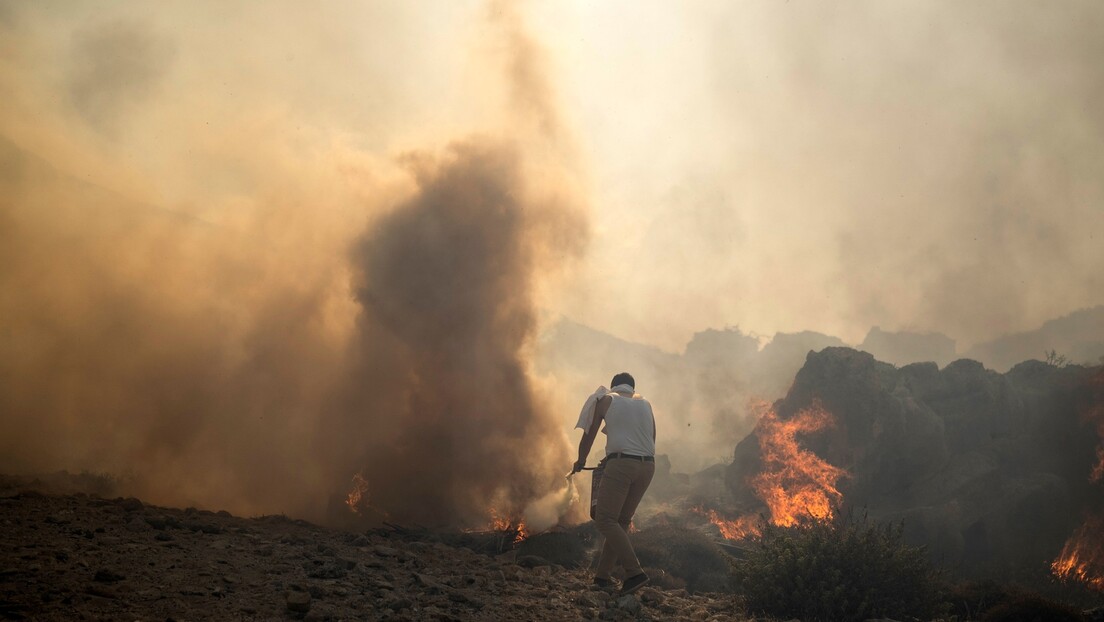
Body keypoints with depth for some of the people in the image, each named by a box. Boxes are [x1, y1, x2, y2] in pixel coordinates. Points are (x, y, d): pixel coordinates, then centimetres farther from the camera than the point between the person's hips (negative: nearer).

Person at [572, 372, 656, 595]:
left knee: (606, 519, -9)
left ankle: (635, 572, -23)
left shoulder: (606, 400, 12)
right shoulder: (645, 403, 24)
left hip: (621, 463, -6)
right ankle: (602, 574, 12)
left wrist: (580, 462, 32)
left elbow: (589, 435, 15)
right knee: (622, 520, 13)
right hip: (647, 465, 6)